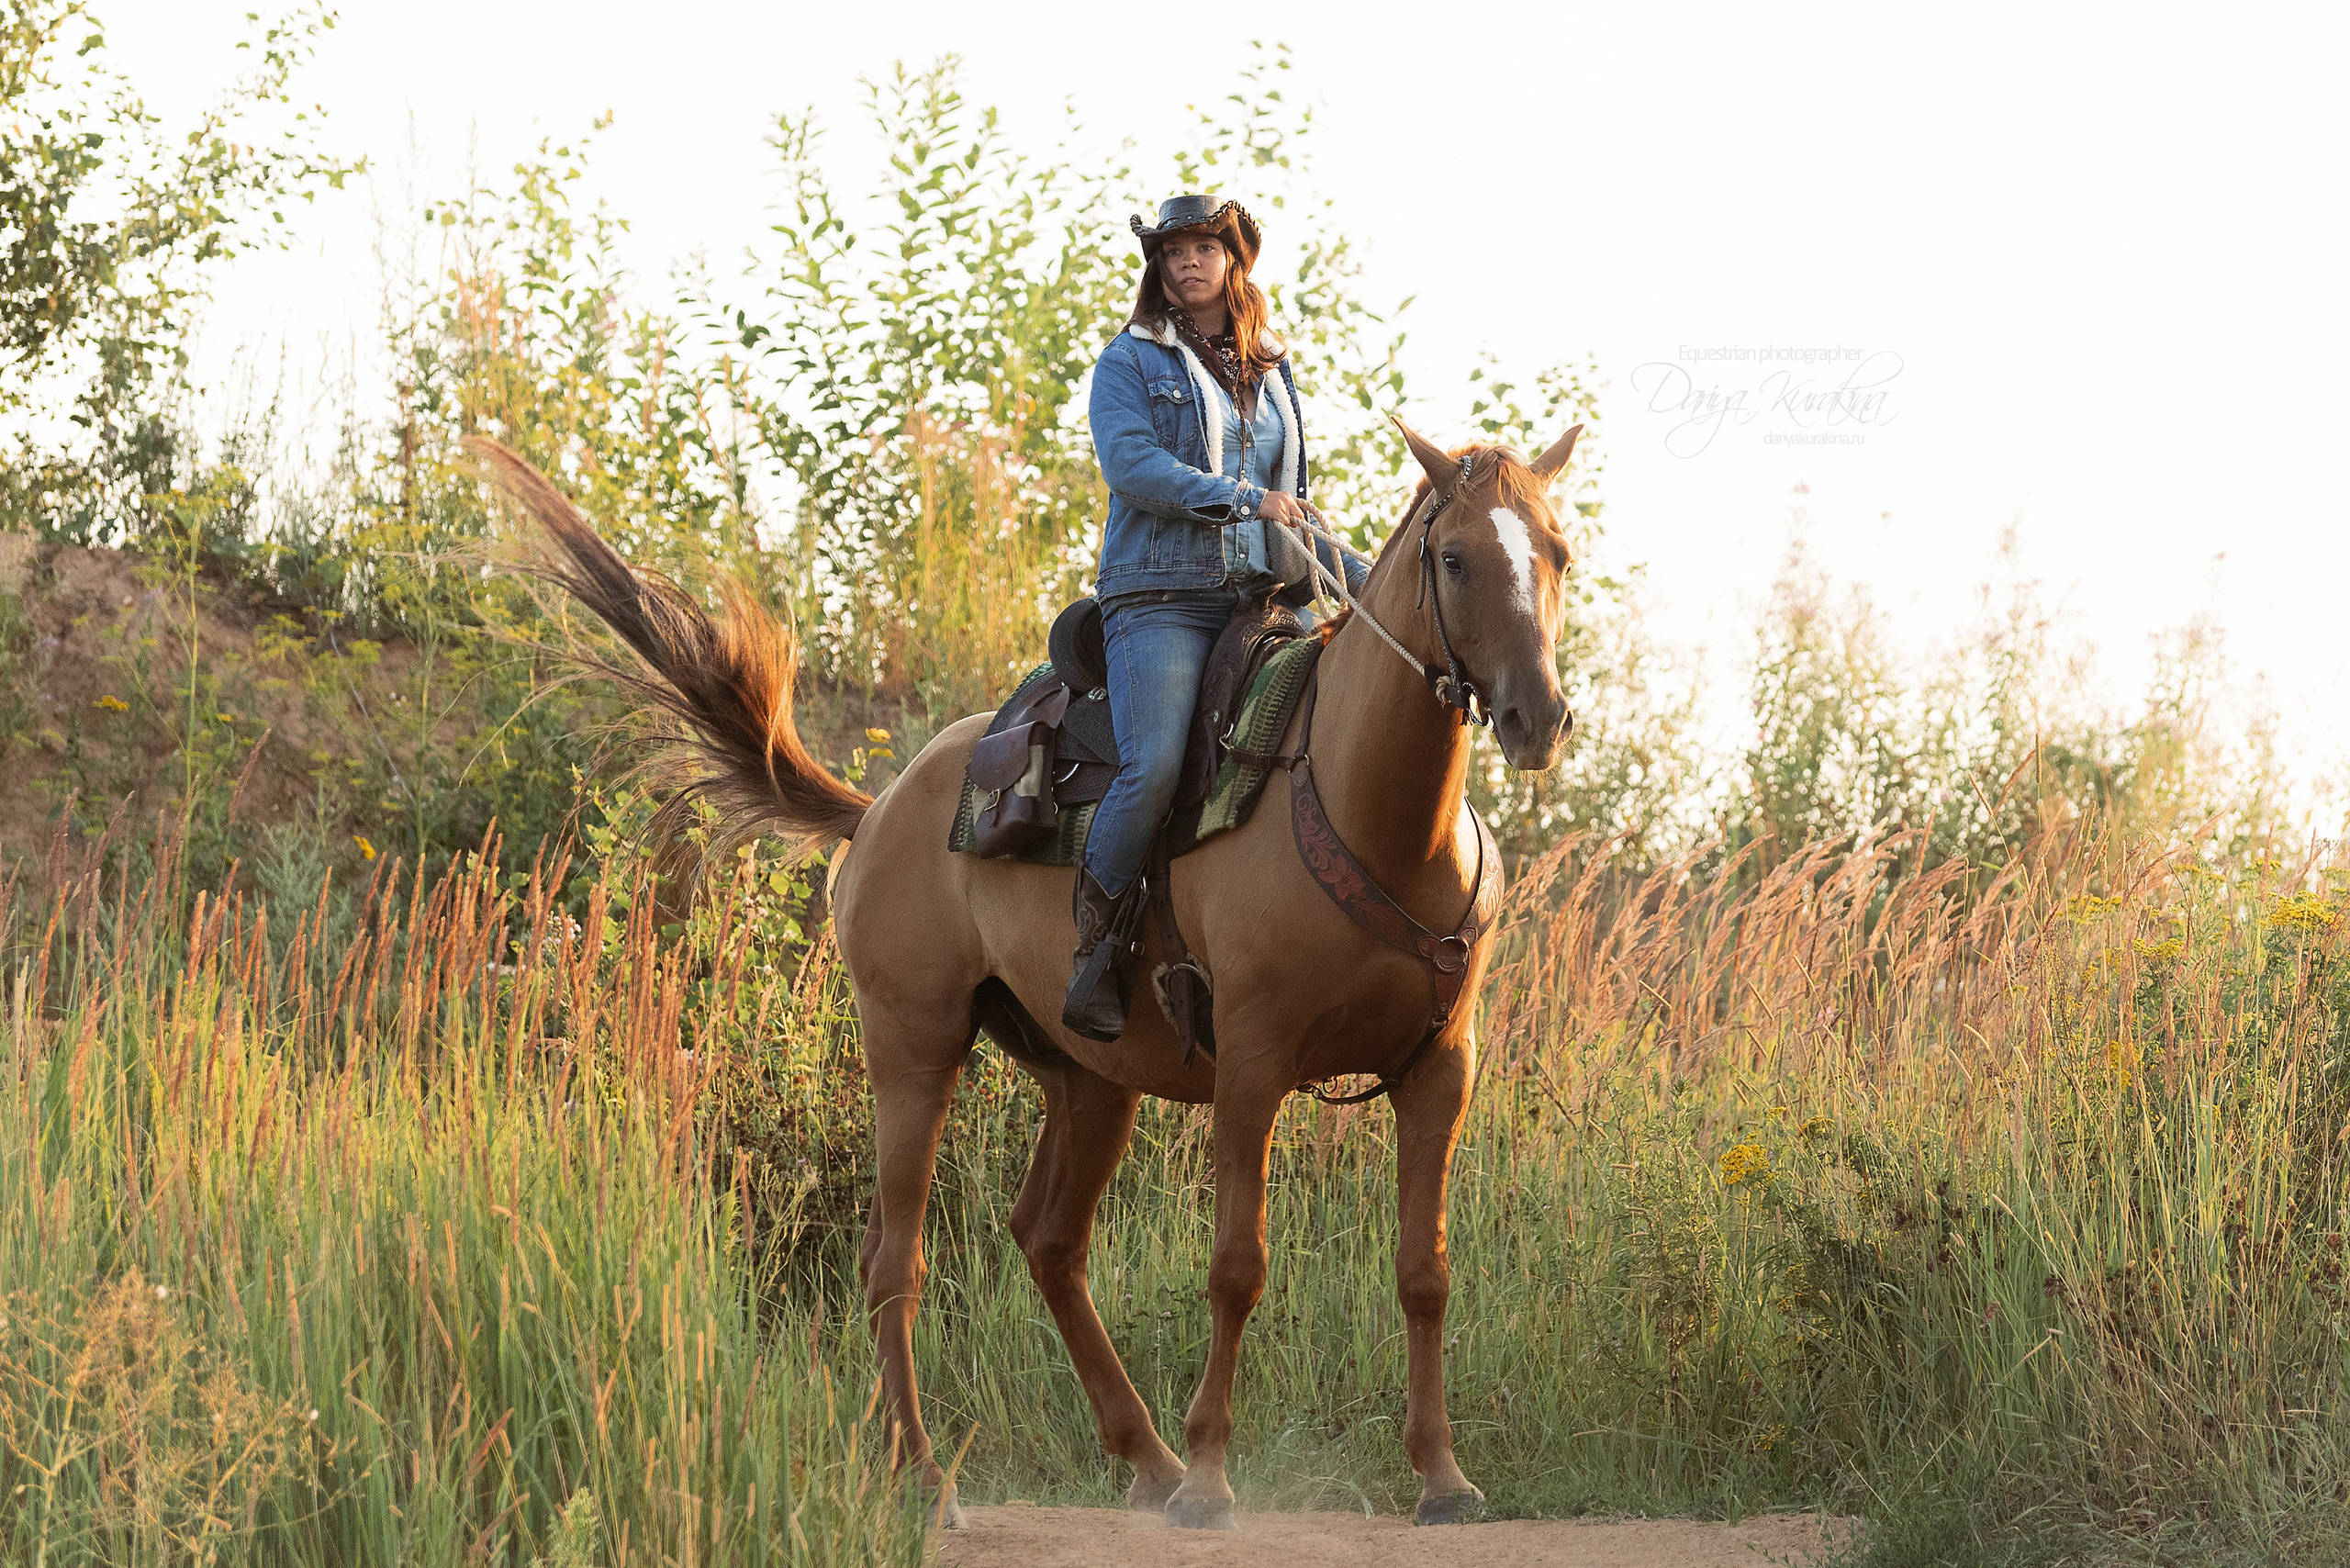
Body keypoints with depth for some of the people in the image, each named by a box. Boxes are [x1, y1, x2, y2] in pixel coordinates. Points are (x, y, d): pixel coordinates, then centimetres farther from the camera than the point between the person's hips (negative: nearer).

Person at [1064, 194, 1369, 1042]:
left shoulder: (1275, 375, 22)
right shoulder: (1131, 362, 8)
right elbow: (1132, 466, -8)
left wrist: (1347, 573, 11)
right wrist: (1244, 499, -12)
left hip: (1259, 595, 5)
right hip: (1161, 597, -5)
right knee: (1153, 766, -25)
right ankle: (1100, 951, -12)